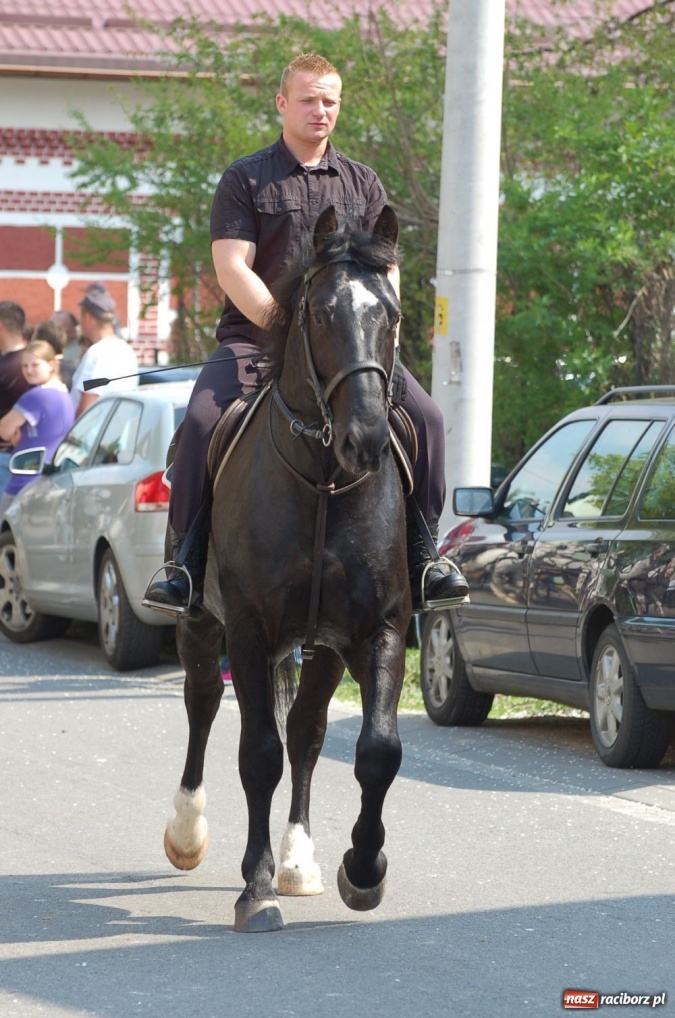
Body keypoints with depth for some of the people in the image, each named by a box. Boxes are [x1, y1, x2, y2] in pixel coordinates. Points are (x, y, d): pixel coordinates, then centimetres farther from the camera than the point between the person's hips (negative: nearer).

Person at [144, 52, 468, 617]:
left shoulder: (363, 183, 16)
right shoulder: (246, 179, 4)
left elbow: (386, 268, 11)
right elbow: (232, 267, -6)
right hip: (254, 335, -3)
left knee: (426, 417, -16)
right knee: (201, 422, -28)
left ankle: (422, 556, -6)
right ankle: (186, 565, -19)